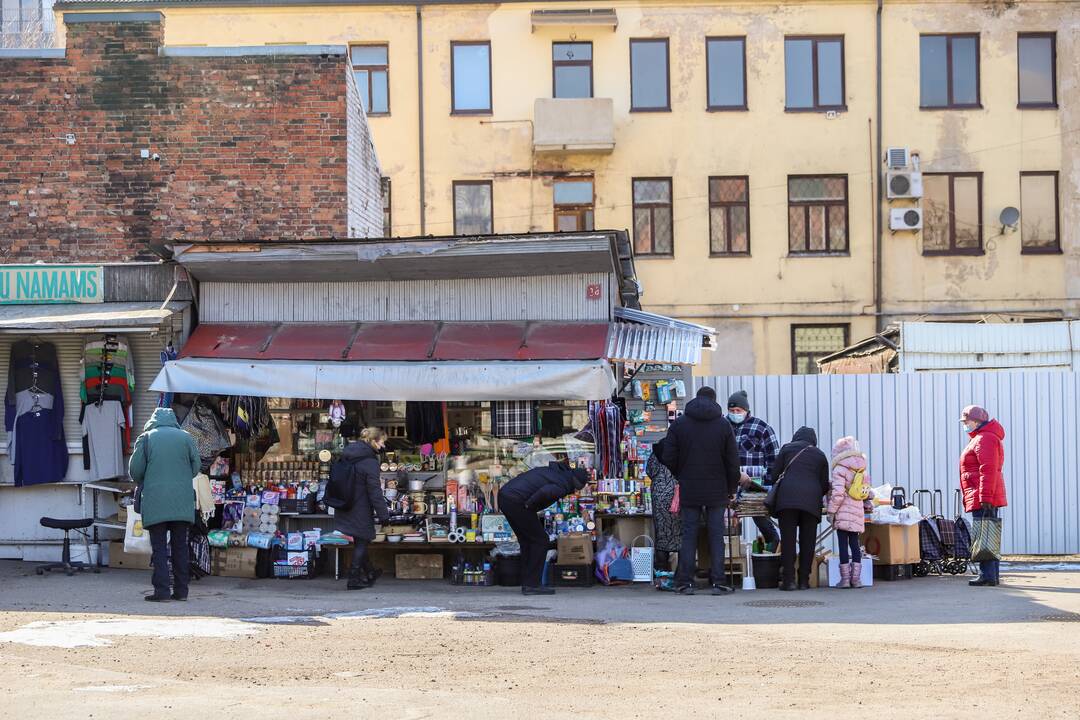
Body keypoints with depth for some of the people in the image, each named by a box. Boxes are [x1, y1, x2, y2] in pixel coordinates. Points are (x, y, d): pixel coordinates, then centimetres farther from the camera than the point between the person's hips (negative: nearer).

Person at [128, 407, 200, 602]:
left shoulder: (145, 438, 1)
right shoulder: (185, 437, 5)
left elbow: (135, 471, 1)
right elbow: (196, 467, 7)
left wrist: (143, 484, 22)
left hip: (155, 502, -2)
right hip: (182, 503, 2)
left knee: (159, 547, 0)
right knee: (180, 546, 9)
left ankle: (161, 590, -6)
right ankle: (181, 590, 10)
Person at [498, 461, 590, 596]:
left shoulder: (552, 470, 22)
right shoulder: (563, 485, -6)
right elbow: (545, 492, -28)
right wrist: (529, 505, -11)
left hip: (503, 495, 9)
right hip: (516, 502, -9)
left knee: (526, 541, 18)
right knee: (540, 540, 2)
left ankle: (527, 583, 18)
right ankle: (533, 584, 1)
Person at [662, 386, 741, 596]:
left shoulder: (678, 424, 1)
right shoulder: (724, 425, 0)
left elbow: (669, 459, -1)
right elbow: (733, 461, 1)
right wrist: (732, 488, 11)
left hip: (689, 491, 1)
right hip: (717, 491, 0)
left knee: (689, 535, 4)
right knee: (716, 535, 4)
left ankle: (685, 582, 2)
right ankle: (718, 582, 2)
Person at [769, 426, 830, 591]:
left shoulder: (787, 449, 17)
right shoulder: (820, 456, 22)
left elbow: (774, 474, 12)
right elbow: (825, 485, 19)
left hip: (787, 497, -1)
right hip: (811, 501, 1)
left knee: (788, 539, -2)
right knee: (807, 541, 5)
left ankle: (789, 579, -8)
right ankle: (804, 580, 3)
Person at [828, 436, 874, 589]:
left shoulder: (840, 469, -9)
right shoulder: (863, 468, 12)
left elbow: (838, 493, -16)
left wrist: (831, 511, -10)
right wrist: (867, 504, 27)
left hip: (843, 512, -6)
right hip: (858, 510, 6)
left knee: (843, 543, -2)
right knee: (854, 543, 11)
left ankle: (845, 578, -2)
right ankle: (856, 578, 7)